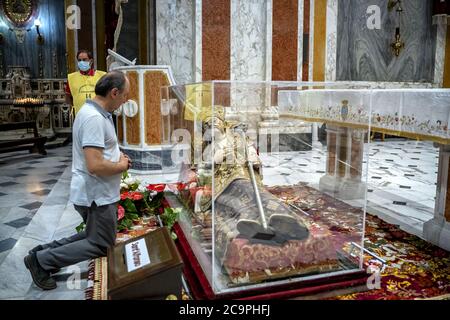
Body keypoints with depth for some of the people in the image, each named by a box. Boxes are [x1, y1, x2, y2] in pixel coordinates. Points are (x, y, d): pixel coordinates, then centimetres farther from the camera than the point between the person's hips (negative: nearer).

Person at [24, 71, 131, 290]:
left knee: (94, 236, 23)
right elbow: (95, 166, -31)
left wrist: (118, 156, 6)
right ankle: (41, 260, 9)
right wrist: (122, 165, -14)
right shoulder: (94, 118, -25)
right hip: (97, 195, -10)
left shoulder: (97, 113, 9)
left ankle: (45, 250, 24)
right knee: (101, 245, 5)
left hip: (98, 192, 10)